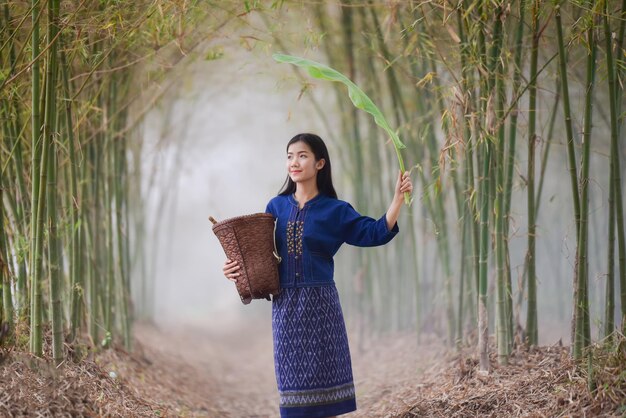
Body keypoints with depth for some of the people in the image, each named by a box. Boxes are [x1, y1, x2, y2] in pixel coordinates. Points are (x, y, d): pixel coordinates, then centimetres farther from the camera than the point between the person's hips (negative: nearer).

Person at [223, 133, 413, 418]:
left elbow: (376, 233, -6)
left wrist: (398, 197, -15)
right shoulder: (276, 207, 8)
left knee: (322, 373, 0)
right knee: (293, 375, 5)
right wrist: (236, 267, -5)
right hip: (285, 305, 2)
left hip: (319, 303, -2)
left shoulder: (335, 211, 1)